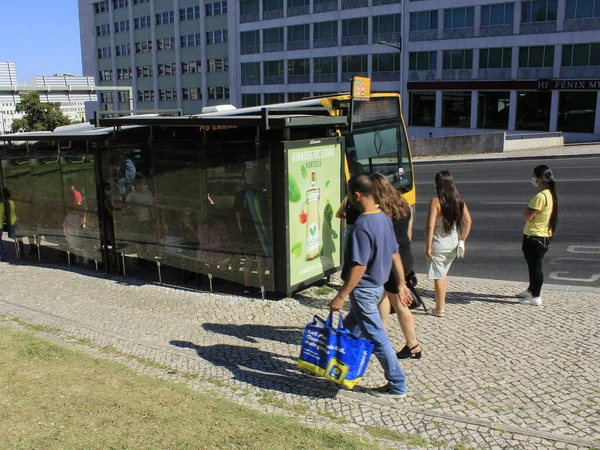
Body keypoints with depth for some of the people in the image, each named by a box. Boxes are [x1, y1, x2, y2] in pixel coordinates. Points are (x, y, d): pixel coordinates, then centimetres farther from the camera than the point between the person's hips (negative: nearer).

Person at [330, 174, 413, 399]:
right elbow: (395, 254, 9)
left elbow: (359, 267, -26)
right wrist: (401, 284, 16)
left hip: (364, 290, -9)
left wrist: (341, 296, -20)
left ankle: (397, 386, 13)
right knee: (349, 329, 23)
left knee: (377, 338, 3)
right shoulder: (384, 218, 3)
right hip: (377, 286, 9)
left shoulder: (362, 225, -25)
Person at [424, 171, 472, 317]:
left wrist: (428, 247, -16)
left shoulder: (436, 201, -17)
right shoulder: (459, 200, 0)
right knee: (443, 273, 24)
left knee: (438, 276, 6)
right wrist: (462, 240, 12)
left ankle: (439, 309, 15)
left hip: (439, 243, -6)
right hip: (453, 242, 6)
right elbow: (468, 221, 4)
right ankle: (442, 304, 32)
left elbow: (430, 226, -21)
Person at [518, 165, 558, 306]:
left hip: (534, 237, -9)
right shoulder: (551, 194, 7)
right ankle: (531, 290, 38)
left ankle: (535, 297, 10)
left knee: (535, 266, 1)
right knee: (534, 265, 22)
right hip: (545, 236, 9)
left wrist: (526, 211, -4)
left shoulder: (540, 196, -22)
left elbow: (528, 216, -22)